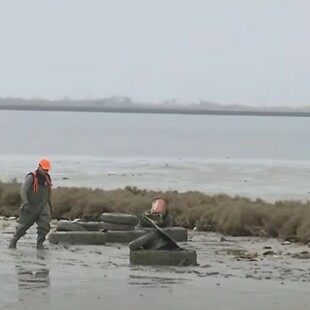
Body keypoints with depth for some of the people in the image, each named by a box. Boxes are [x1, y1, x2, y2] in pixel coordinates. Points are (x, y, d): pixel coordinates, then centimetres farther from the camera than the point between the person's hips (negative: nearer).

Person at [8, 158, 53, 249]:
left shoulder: (47, 178, 4)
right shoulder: (31, 177, -15)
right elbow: (23, 190, -21)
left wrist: (49, 204, 26)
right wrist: (25, 203, -31)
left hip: (43, 206, 4)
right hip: (30, 207, -4)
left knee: (45, 225, -14)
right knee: (23, 226, 6)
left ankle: (40, 244, 0)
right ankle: (13, 242, 26)